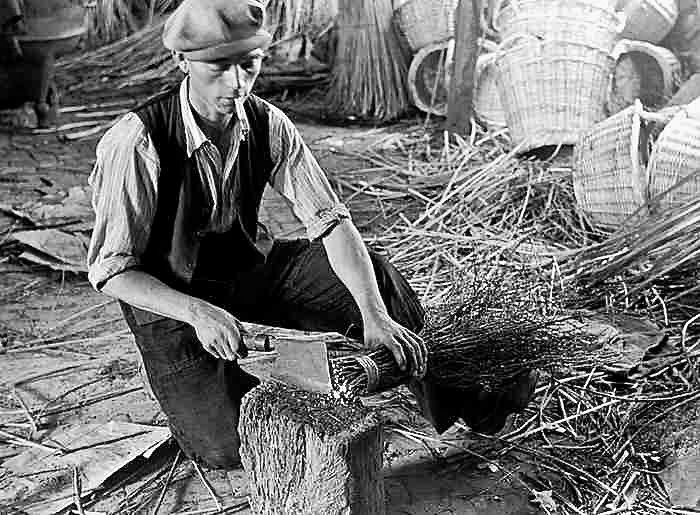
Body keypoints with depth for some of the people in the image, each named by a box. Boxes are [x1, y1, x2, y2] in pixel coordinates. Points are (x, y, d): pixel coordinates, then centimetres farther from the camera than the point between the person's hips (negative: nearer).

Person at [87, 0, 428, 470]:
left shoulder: (268, 125, -12)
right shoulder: (137, 141, -25)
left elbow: (330, 220, -15)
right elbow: (110, 270, -21)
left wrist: (373, 316, -29)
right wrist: (198, 313, -36)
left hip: (251, 270, 4)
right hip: (171, 301, -4)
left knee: (381, 284, -14)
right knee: (226, 447, -19)